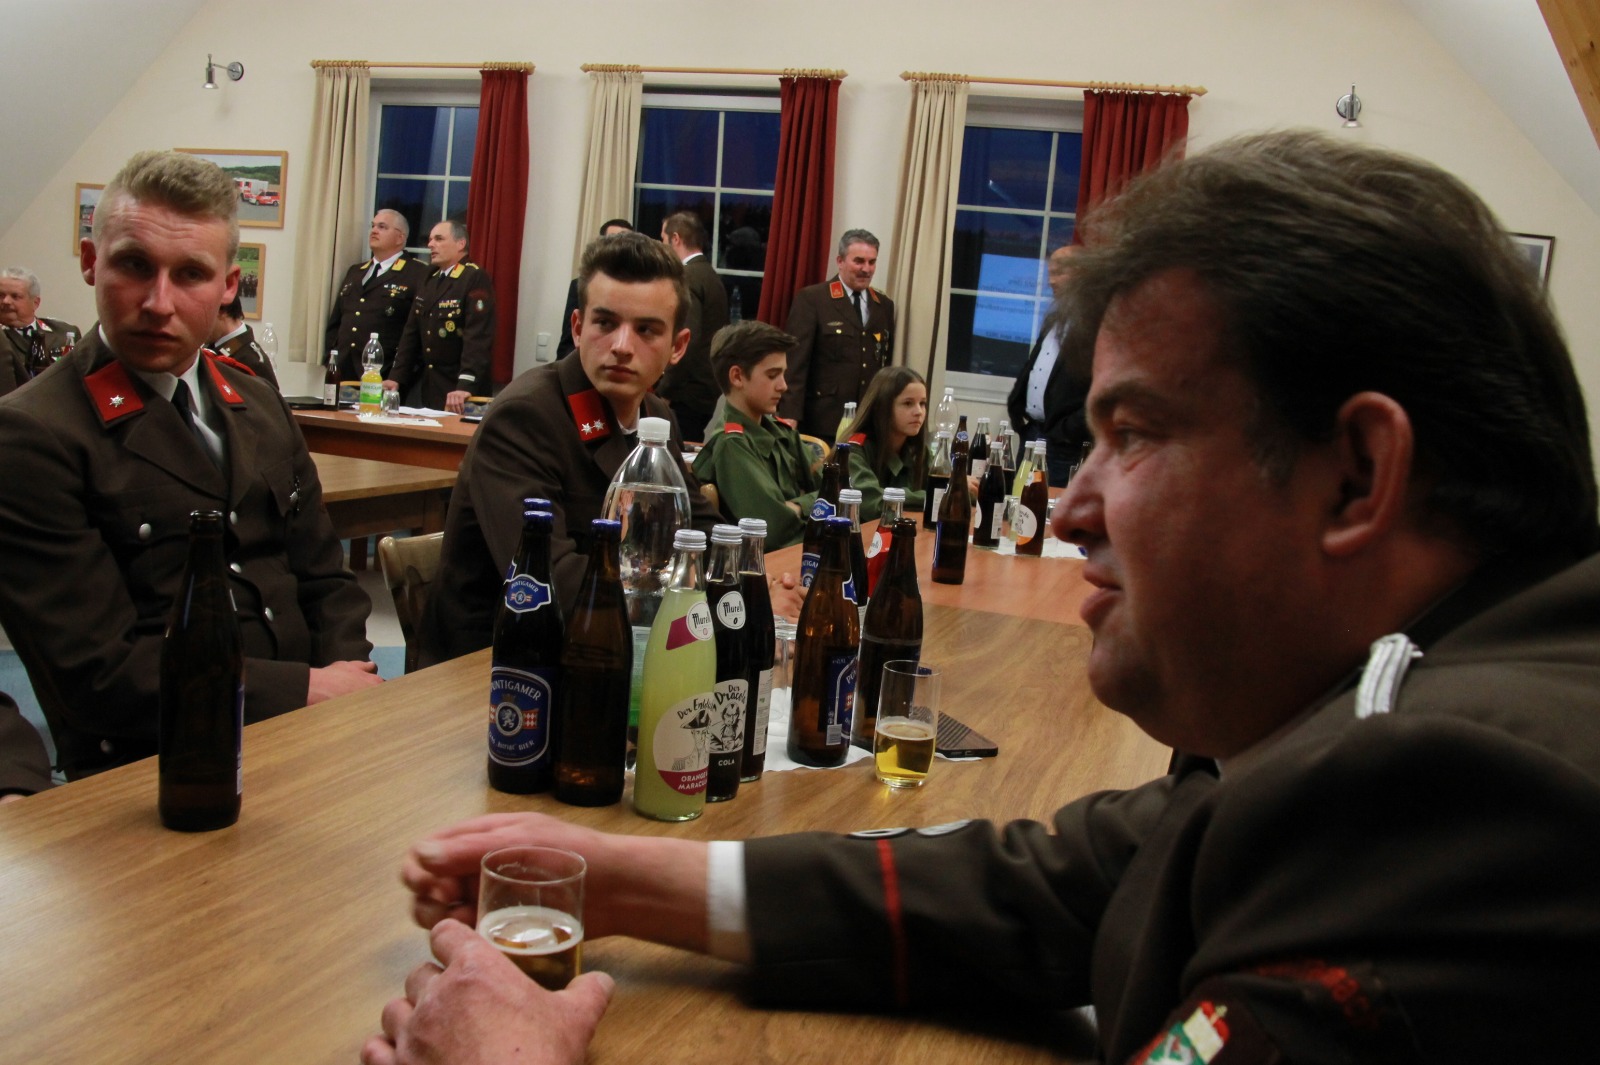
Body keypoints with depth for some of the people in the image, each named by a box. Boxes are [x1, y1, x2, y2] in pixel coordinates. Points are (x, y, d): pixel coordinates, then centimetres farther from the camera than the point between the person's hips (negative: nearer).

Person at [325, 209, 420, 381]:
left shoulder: (418, 275, -2)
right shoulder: (354, 272, 22)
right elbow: (335, 323, 24)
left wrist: (398, 378, -17)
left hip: (383, 381, -6)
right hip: (343, 376, 6)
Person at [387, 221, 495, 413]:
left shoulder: (475, 278, -11)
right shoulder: (429, 281, 15)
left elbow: (478, 336, -22)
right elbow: (411, 333, 15)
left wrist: (465, 386, -30)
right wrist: (397, 378, 5)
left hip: (459, 392, -7)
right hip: (426, 387, 7)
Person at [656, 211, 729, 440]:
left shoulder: (687, 276, -13)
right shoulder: (711, 275, 14)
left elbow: (687, 339, -23)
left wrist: (664, 391, -15)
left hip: (688, 393, -9)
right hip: (707, 389, 9)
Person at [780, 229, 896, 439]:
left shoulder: (885, 305, 14)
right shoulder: (811, 299, -3)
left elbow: (888, 364, 17)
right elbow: (795, 361, -10)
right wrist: (790, 416, -17)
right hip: (821, 421, -4)